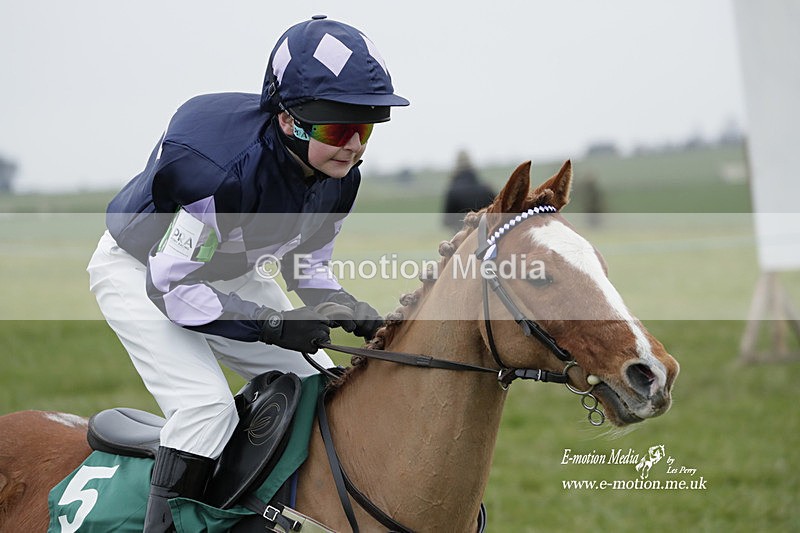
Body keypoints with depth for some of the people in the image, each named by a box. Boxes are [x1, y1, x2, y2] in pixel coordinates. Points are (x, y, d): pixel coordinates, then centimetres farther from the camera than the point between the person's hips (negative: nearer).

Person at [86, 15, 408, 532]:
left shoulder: (340, 175, -17)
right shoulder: (224, 167, -40)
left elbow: (308, 264, 0)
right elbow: (171, 285, -32)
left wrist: (345, 306, -21)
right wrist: (272, 324, -35)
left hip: (231, 274, 8)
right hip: (140, 270, -7)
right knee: (207, 405, -26)